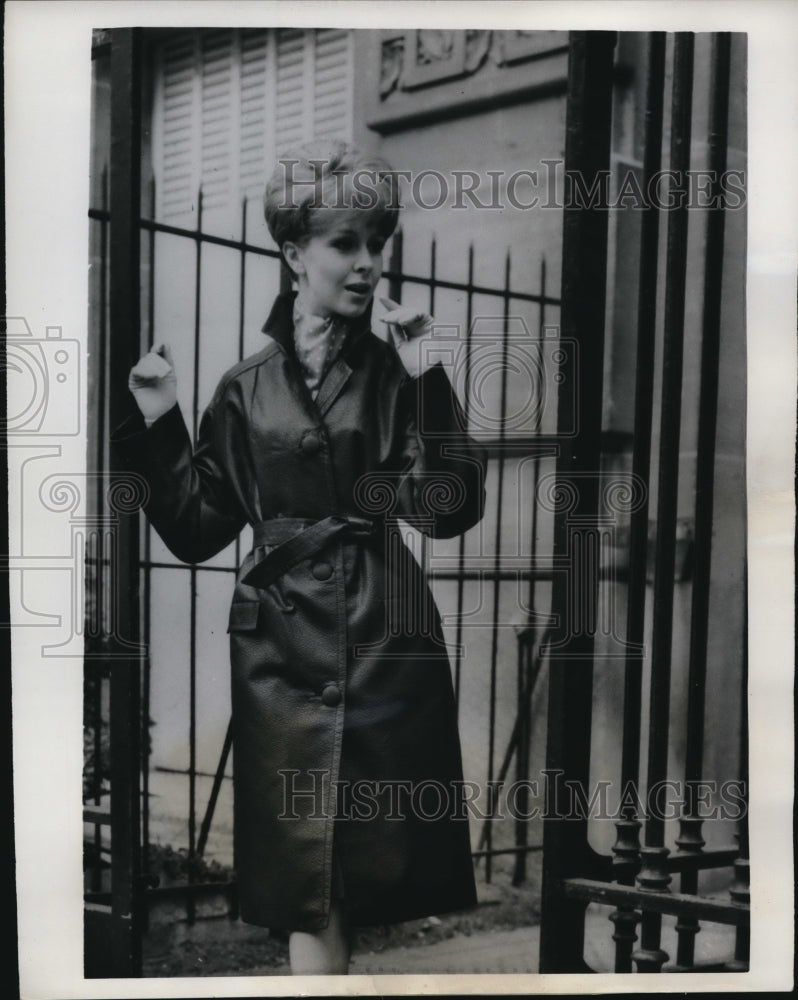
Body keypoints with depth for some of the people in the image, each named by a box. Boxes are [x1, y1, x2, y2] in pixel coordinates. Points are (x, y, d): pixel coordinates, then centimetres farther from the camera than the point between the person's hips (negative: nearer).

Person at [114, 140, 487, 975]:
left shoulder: (397, 374, 4)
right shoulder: (246, 389, 8)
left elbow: (447, 509, -7)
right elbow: (198, 531, 8)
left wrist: (427, 384, -13)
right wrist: (159, 427, -1)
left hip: (388, 647, 0)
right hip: (285, 649, 1)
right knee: (309, 896, 4)